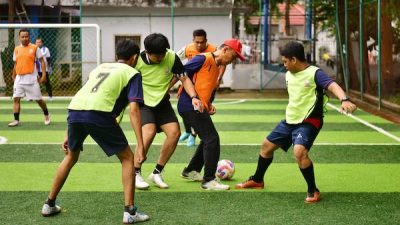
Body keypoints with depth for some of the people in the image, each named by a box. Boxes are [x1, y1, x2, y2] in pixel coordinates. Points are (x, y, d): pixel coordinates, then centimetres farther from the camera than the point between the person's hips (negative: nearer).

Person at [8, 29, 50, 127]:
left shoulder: (34, 47, -2)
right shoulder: (17, 49, 9)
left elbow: (42, 61, 0)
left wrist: (44, 75, -8)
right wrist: (14, 77, 18)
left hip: (31, 79, -4)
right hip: (19, 78, 4)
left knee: (38, 99, 3)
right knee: (16, 98, -4)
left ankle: (46, 115, 25)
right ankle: (16, 120, 1)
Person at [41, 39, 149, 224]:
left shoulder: (100, 67, 32)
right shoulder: (132, 74, 15)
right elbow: (133, 110, 1)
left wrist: (69, 135, 34)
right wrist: (140, 145, -4)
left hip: (74, 110, 6)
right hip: (99, 114, -5)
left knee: (70, 157, 29)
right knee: (127, 158, 12)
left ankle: (49, 205, 35)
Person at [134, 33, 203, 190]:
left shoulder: (172, 58, -15)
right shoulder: (137, 61, -21)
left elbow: (184, 79, -6)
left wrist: (193, 97, -23)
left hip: (162, 103, 4)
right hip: (142, 103, -4)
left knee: (174, 132, -13)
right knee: (149, 132, -27)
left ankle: (157, 173, 5)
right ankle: (135, 174, -10)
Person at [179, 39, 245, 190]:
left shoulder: (217, 68, 20)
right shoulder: (204, 58, -9)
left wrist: (209, 104, 7)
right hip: (190, 106, -10)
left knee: (208, 140, 18)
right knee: (212, 139, -12)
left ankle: (191, 171, 33)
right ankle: (209, 181, -7)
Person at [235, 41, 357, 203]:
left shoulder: (314, 73, -18)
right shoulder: (289, 75, 5)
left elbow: (332, 85, -35)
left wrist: (344, 100, -53)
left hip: (308, 122, -8)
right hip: (290, 120, 8)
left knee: (299, 151, -31)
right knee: (267, 145, 18)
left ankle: (313, 191, -12)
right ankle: (257, 180, 42)